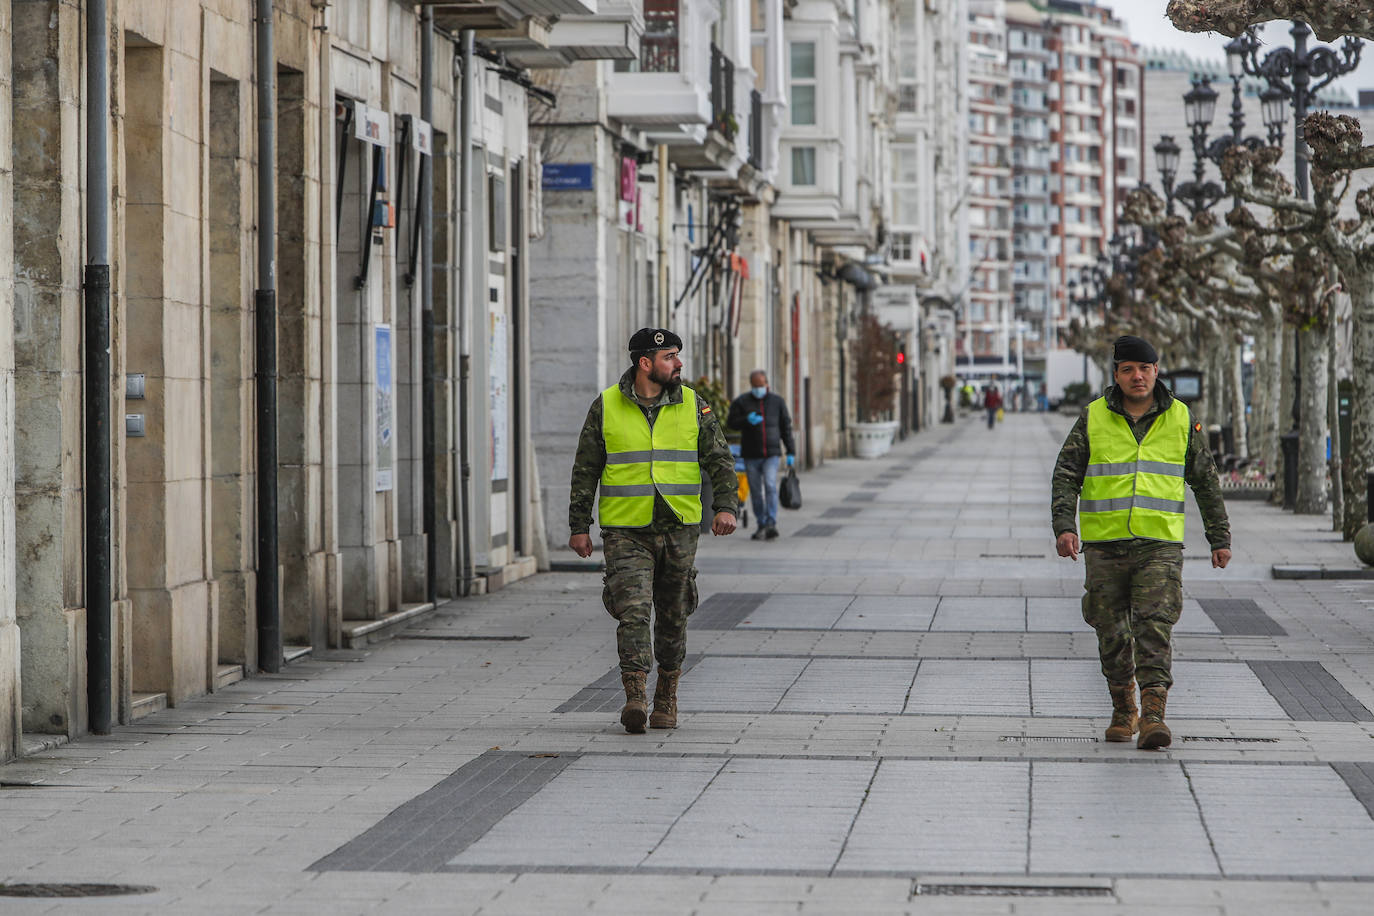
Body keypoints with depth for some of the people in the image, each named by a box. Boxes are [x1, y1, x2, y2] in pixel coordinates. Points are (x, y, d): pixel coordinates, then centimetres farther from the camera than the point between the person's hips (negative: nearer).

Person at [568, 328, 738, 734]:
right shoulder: (606, 407, 0)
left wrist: (725, 506, -13)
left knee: (672, 617, 8)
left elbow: (720, 460, 3)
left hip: (679, 530, 2)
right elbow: (585, 470, 5)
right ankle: (635, 698, -20)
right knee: (632, 610, -16)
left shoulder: (692, 405, 4)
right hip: (626, 532, -2)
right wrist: (579, 526, 1)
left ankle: (667, 696, 23)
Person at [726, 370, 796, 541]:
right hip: (751, 455, 1)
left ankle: (771, 523, -22)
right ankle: (761, 525, 12)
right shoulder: (741, 402, 3)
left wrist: (791, 452, 7)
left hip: (771, 454, -1)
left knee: (770, 486, -16)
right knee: (756, 491, 3)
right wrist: (747, 421, -19)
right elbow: (731, 422, 1)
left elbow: (786, 427, 10)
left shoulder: (777, 401, 7)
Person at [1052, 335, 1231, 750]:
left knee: (1154, 626, -15)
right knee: (1112, 634, 5)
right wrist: (1063, 526, -14)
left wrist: (1220, 538, 13)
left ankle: (1152, 715, -20)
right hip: (1104, 545, 1)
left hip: (1160, 545, -1)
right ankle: (1123, 711, 23)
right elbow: (1066, 475, 0)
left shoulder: (1180, 420, 5)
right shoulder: (1093, 419, 4)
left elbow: (1206, 481, 13)